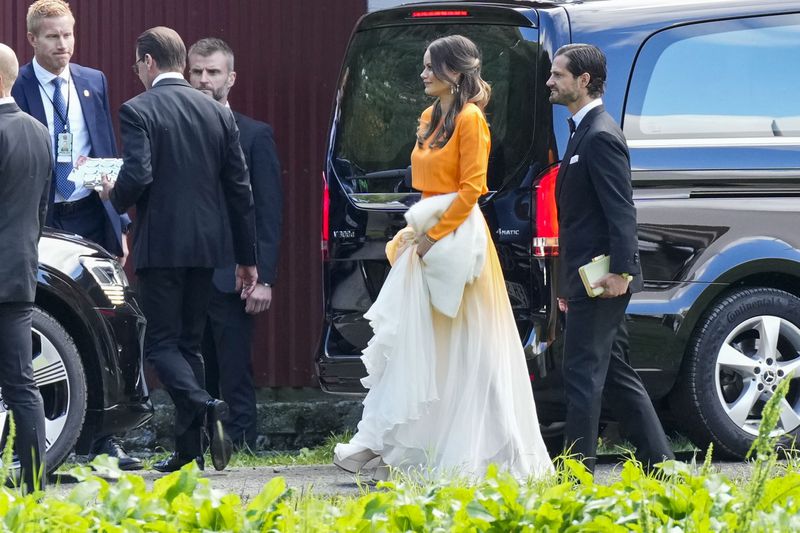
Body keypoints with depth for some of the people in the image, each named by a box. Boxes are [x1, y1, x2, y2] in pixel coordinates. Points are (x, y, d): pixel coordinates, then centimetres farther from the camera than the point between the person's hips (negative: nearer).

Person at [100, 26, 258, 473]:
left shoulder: (139, 111, -9)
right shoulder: (219, 114, 9)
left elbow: (137, 176, -20)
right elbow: (240, 188, 9)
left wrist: (116, 196, 4)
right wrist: (247, 257, 14)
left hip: (161, 246, -6)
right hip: (207, 246, 6)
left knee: (161, 343, 1)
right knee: (189, 343, 14)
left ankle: (205, 408, -25)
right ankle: (190, 448, 12)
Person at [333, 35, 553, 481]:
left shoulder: (470, 119, -10)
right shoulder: (431, 119, 16)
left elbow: (471, 187, -16)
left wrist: (436, 234, -17)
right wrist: (419, 230, 10)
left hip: (456, 238, -9)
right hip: (428, 235, 9)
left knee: (465, 350, -3)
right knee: (407, 340, 4)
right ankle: (383, 444, 4)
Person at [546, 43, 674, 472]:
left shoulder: (600, 136, -14)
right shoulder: (585, 132, 18)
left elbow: (621, 210, -20)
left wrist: (620, 272, -26)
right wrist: (568, 284, 24)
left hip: (599, 280, -11)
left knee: (583, 376, -9)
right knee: (615, 375, 13)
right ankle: (659, 465, 16)